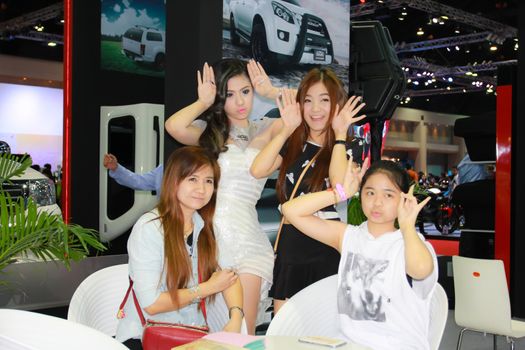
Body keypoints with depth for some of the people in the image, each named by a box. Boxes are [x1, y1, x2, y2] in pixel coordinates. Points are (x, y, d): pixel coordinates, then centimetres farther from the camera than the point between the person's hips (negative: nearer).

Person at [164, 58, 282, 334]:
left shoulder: (265, 130, 12)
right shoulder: (208, 131, 11)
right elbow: (173, 126, -12)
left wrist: (270, 92, 6)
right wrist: (203, 102, 3)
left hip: (245, 239, 0)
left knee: (242, 333, -5)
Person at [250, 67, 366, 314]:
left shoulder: (346, 149, 1)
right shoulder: (292, 145, 10)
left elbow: (341, 185, -21)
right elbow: (258, 170, -8)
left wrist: (340, 134, -14)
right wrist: (286, 129, -6)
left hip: (326, 254, -3)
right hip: (290, 250, 4)